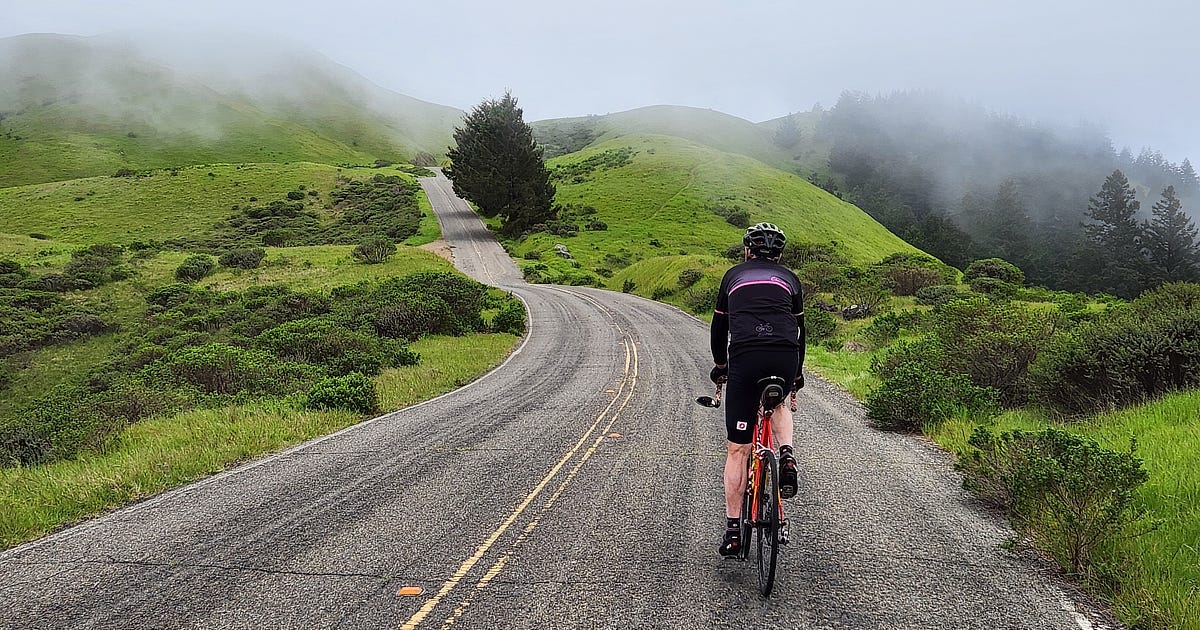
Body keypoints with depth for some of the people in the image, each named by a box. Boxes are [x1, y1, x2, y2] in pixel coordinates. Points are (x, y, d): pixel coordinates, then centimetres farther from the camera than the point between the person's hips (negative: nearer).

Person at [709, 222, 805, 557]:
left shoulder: (734, 274, 24)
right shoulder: (789, 278, 25)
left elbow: (719, 326, 29)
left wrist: (719, 365, 44)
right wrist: (797, 373, 43)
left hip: (745, 357, -1)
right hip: (785, 358, 1)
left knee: (737, 449, 8)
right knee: (778, 402, 37)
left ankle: (733, 530, 7)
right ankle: (786, 455, 9)